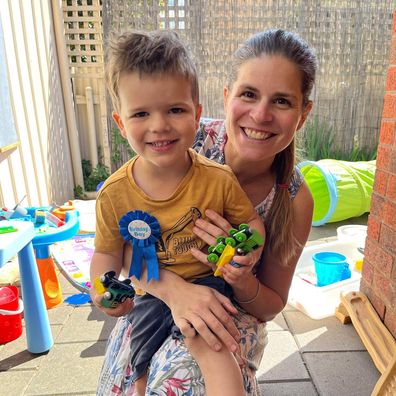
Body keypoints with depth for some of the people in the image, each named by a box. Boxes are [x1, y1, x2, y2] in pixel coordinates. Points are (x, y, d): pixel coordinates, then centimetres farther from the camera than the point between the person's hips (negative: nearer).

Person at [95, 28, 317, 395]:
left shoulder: (294, 200, -19)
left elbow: (271, 306, -7)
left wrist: (240, 278, -28)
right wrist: (173, 288, -32)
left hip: (233, 316, -1)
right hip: (157, 298, 2)